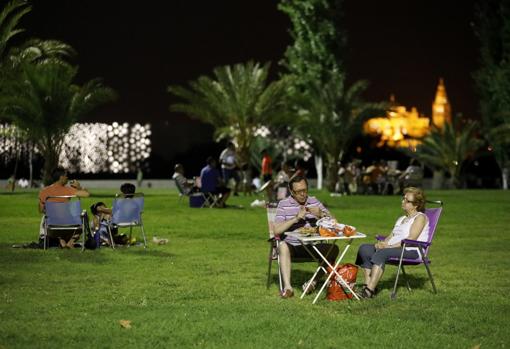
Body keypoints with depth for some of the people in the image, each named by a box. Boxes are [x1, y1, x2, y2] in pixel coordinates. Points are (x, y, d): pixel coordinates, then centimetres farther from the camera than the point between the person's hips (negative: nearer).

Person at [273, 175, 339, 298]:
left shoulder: (314, 202, 10)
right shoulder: (284, 204, -1)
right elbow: (277, 230, -12)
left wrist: (321, 214, -13)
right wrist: (296, 218, -19)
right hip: (292, 246, -3)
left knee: (333, 249, -20)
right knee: (283, 246, -36)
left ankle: (315, 281, -11)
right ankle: (287, 287, -38)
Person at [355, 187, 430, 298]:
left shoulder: (420, 217, 1)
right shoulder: (401, 219, 29)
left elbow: (411, 238, -12)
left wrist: (390, 246, -19)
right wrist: (382, 243, -4)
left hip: (410, 251, -9)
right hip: (393, 248, 9)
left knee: (382, 253, -35)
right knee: (364, 248, -13)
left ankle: (370, 290, -42)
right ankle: (367, 285, -24)